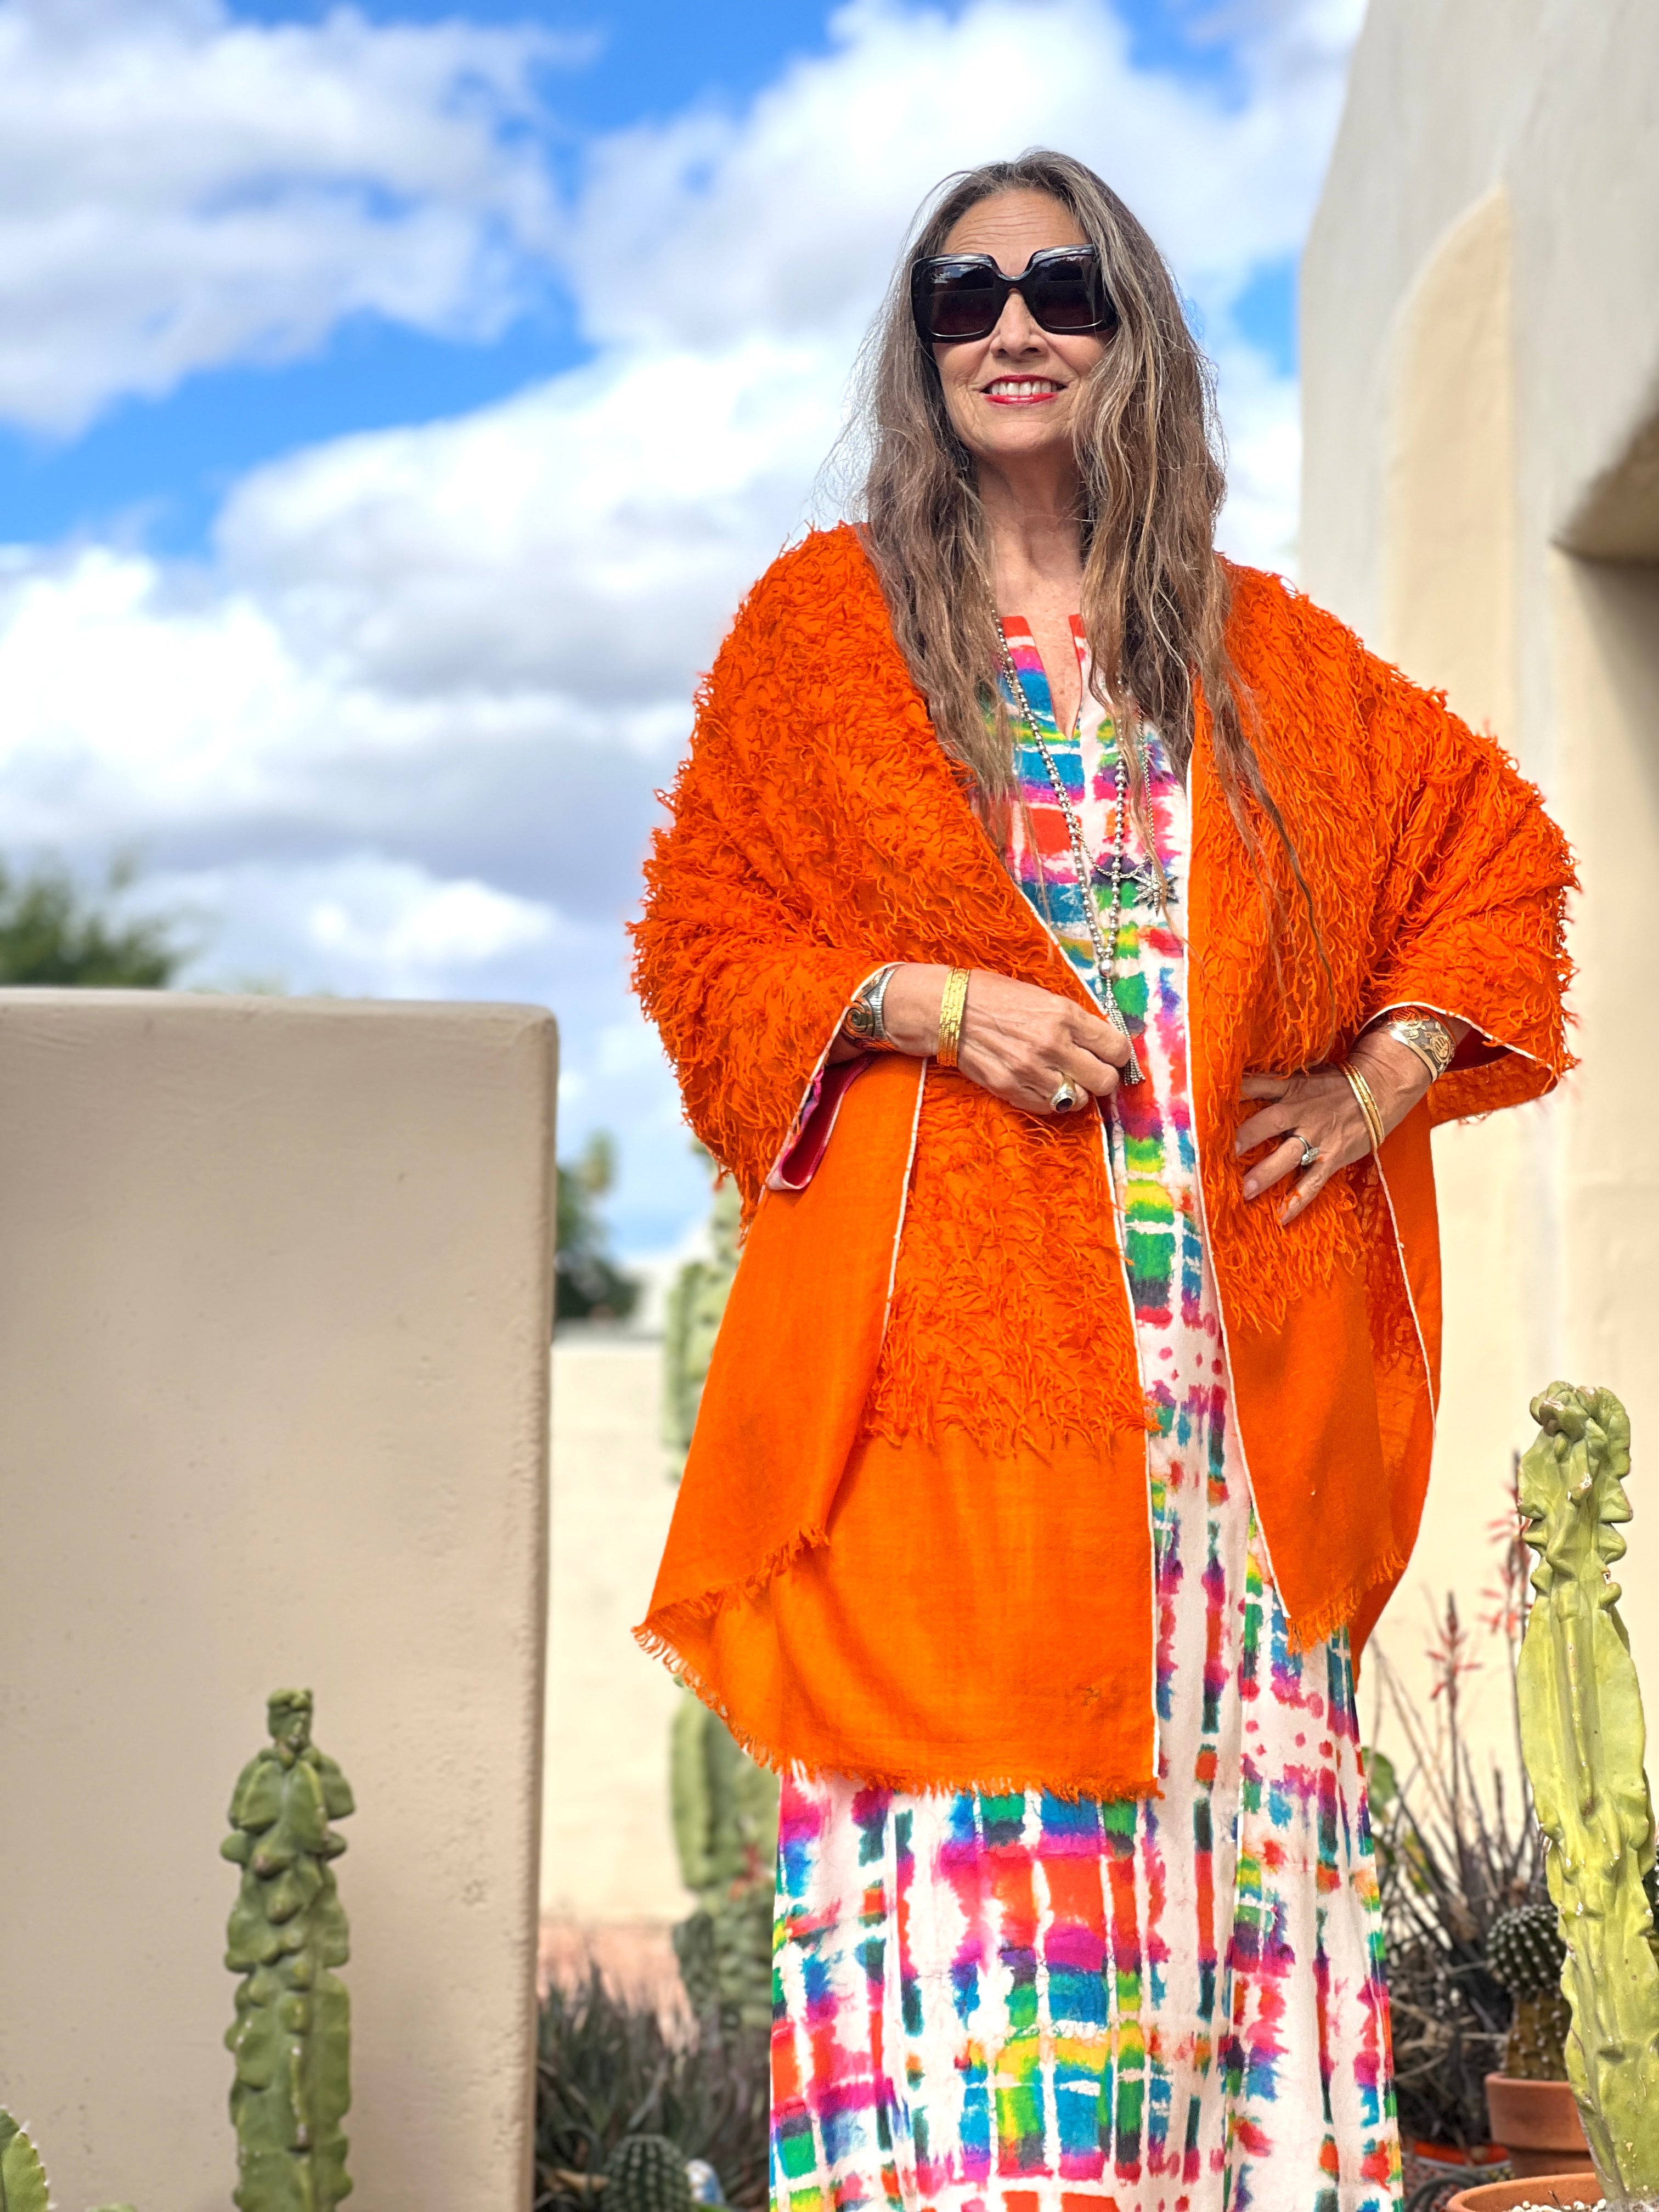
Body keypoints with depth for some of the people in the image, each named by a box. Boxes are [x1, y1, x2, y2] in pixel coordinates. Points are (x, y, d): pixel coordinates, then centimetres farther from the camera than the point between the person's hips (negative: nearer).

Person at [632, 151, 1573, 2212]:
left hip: (1229, 1361, 3)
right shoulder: (825, 618, 10)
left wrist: (1391, 1074, 9)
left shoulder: (1258, 653, 16)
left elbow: (1496, 846, 24)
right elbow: (699, 937, 8)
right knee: (962, 1843, -10)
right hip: (945, 1344, -2)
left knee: (1231, 1792, -1)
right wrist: (912, 1003, -9)